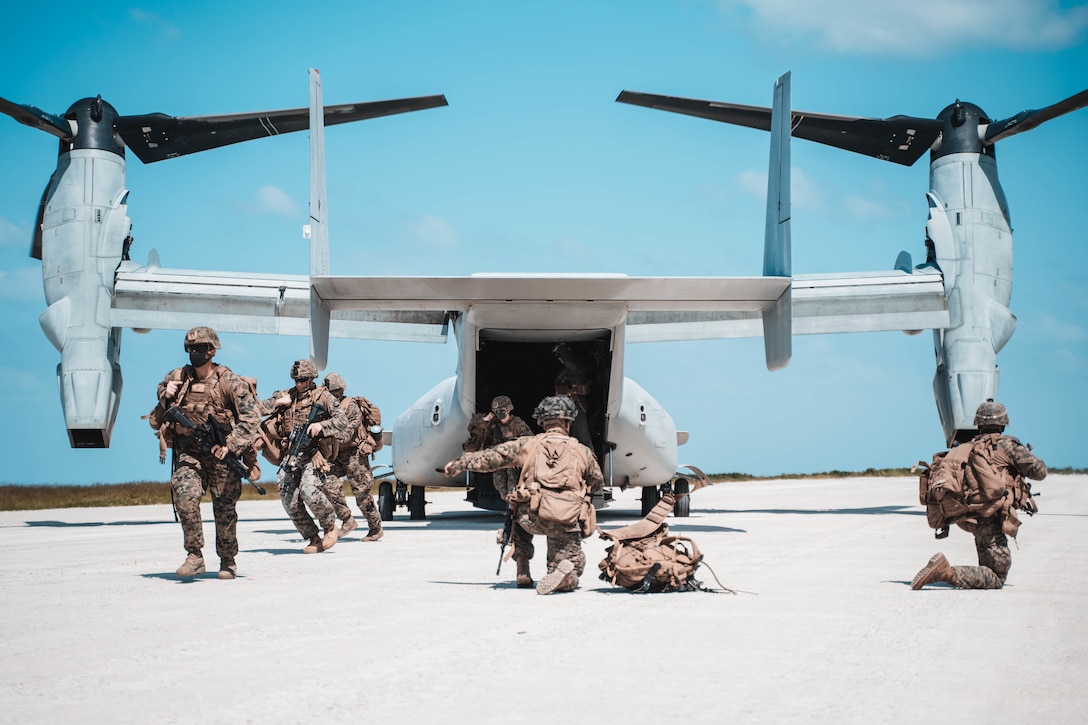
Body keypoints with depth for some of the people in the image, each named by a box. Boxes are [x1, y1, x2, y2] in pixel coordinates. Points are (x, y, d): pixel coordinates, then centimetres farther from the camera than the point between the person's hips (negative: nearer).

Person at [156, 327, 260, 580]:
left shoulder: (229, 381, -7)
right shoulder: (176, 377, 4)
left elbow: (251, 417, -9)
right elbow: (162, 404, 22)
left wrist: (230, 445, -20)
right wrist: (165, 395, -2)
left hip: (220, 453, -2)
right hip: (188, 452, 2)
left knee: (224, 509, 4)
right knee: (185, 495, -20)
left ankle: (228, 560, 23)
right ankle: (195, 556, -12)